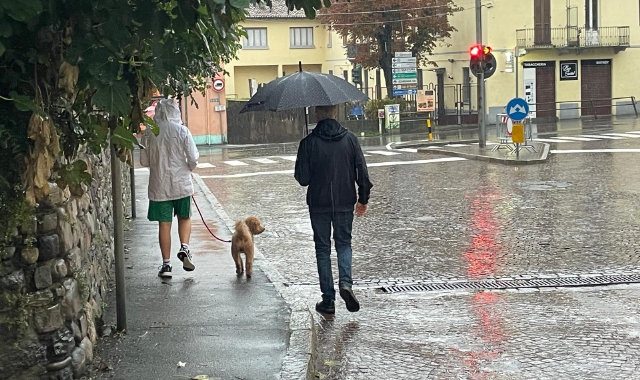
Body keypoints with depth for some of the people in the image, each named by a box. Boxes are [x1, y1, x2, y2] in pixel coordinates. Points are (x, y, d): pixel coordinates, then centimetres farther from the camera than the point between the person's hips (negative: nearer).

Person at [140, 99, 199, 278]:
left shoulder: (149, 133, -4)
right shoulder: (182, 131, -7)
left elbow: (144, 161, 2)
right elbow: (193, 159, -8)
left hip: (159, 185, 1)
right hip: (181, 184, 0)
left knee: (164, 224, 6)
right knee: (184, 217, 19)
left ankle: (166, 264, 9)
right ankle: (184, 248, -3)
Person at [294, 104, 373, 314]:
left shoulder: (309, 143, -10)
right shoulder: (350, 139, -4)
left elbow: (302, 178, -10)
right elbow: (362, 172, -2)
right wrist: (363, 199, 10)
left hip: (318, 204, -1)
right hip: (345, 202, 2)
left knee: (323, 248, 10)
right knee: (344, 243, 18)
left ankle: (328, 299, 10)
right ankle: (345, 282, -7)